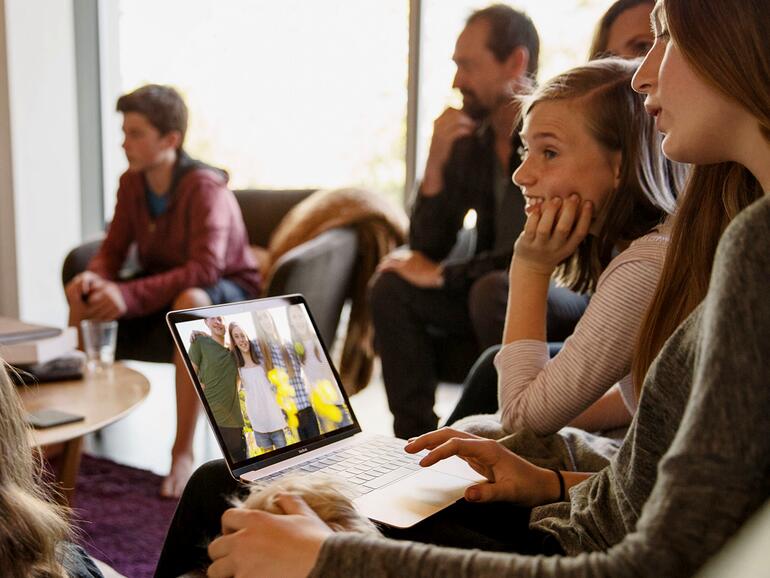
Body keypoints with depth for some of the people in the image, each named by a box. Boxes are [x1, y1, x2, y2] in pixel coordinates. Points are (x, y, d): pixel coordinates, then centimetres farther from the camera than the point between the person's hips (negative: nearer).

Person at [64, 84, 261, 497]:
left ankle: (183, 452, -35)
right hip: (163, 287, 7)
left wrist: (129, 296, -41)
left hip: (227, 290, -7)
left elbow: (205, 269, -34)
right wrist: (93, 278, -25)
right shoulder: (131, 183, -3)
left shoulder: (204, 187, -24)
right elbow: (113, 250, 0)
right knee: (85, 295, -14)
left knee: (191, 301, -41)